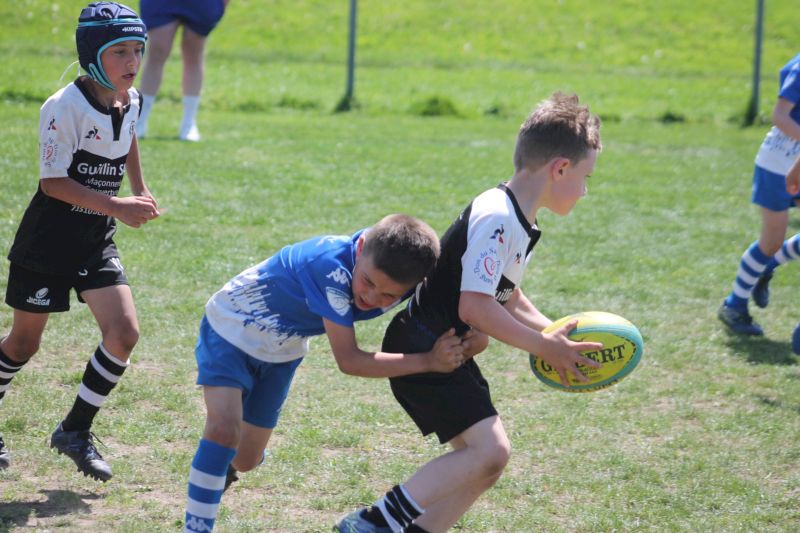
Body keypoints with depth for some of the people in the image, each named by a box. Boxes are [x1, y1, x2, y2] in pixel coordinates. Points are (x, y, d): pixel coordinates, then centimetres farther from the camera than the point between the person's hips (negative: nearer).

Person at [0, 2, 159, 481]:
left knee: (124, 333, -9)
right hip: (47, 242, -6)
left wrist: (140, 189, 20)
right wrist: (117, 206, -27)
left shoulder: (131, 101, -1)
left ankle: (76, 431, 6)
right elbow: (53, 182, -22)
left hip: (97, 243, 6)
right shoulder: (65, 107, -22)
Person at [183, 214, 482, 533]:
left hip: (279, 356, 6)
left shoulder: (395, 265, -23)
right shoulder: (331, 266, -40)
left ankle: (217, 471, 45)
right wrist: (429, 361, -43)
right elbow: (348, 360, -38)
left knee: (245, 461, 11)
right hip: (230, 329, -6)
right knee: (224, 429, -27)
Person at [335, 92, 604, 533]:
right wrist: (545, 347, -18)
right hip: (423, 350, -10)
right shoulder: (497, 219, -22)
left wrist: (556, 335, 6)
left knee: (486, 459, 9)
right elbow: (476, 307, -27)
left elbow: (506, 297, 20)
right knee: (488, 448, -19)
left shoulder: (518, 221, 10)